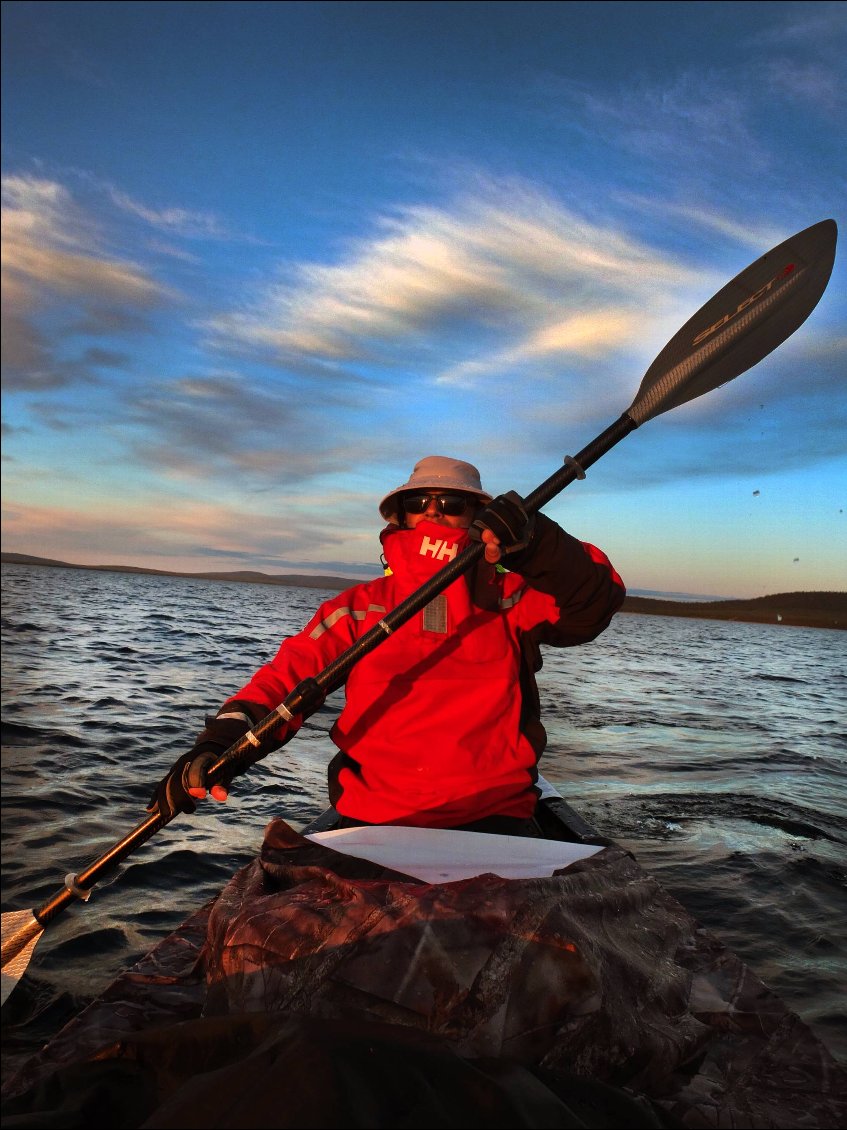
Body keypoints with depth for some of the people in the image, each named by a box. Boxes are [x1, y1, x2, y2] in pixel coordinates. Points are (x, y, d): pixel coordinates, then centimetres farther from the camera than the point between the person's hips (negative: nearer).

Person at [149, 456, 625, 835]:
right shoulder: (359, 607, 9)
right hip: (373, 819, 1)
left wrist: (534, 542, -26)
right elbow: (288, 676, 0)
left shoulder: (512, 599, 6)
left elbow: (595, 603, -8)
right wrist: (221, 742, -18)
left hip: (492, 818, -1)